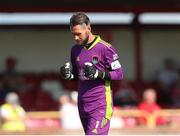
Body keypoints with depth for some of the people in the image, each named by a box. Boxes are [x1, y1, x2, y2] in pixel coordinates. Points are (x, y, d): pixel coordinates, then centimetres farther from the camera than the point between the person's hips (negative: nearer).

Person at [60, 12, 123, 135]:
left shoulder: (105, 48, -10)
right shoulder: (76, 49, 11)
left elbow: (119, 74, -7)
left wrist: (99, 74, -21)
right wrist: (68, 74, 0)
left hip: (100, 106, -7)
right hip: (83, 105, 7)